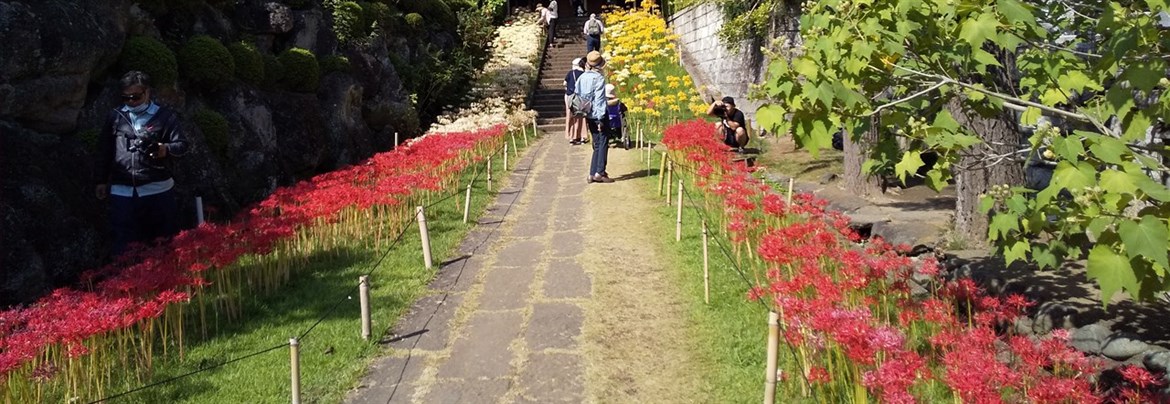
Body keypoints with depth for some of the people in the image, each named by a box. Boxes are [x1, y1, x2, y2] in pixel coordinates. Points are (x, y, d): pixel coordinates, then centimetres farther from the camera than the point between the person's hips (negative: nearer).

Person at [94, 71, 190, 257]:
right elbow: (104, 150, 17)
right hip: (122, 191, 2)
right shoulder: (115, 117, 11)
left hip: (157, 190, -2)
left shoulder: (165, 116, 2)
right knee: (124, 242, 2)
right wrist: (101, 181, 16)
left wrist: (166, 149, -26)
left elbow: (182, 144, -4)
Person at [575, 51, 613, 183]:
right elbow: (599, 99, -16)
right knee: (602, 143, -3)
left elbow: (576, 95, 11)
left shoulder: (581, 77, 6)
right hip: (598, 115, -7)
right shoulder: (599, 78, -13)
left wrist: (583, 114, 17)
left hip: (588, 115, 7)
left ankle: (593, 174, 14)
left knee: (597, 144, 14)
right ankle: (599, 173, -10)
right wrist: (600, 119, -15)